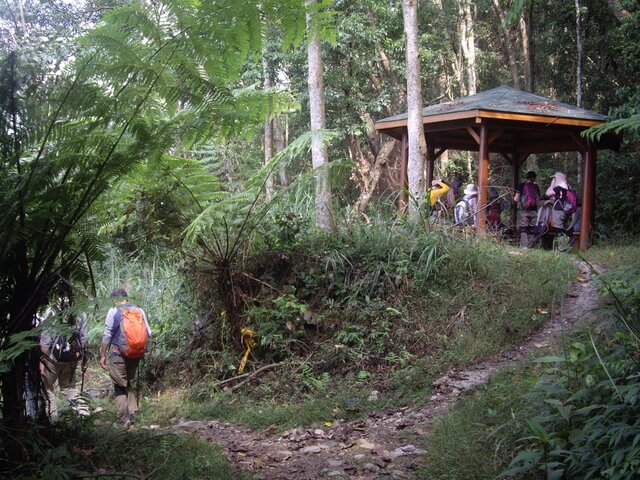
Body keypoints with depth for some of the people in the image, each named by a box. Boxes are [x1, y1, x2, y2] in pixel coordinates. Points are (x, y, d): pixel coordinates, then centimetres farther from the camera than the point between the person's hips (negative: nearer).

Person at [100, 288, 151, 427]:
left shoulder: (113, 311, -5)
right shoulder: (139, 311, 5)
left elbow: (107, 335, -6)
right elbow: (148, 333, 7)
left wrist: (103, 355, 0)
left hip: (119, 354, -4)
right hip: (136, 355, 4)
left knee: (119, 386, 6)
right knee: (130, 383, 21)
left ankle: (124, 419, 3)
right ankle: (132, 411, 8)